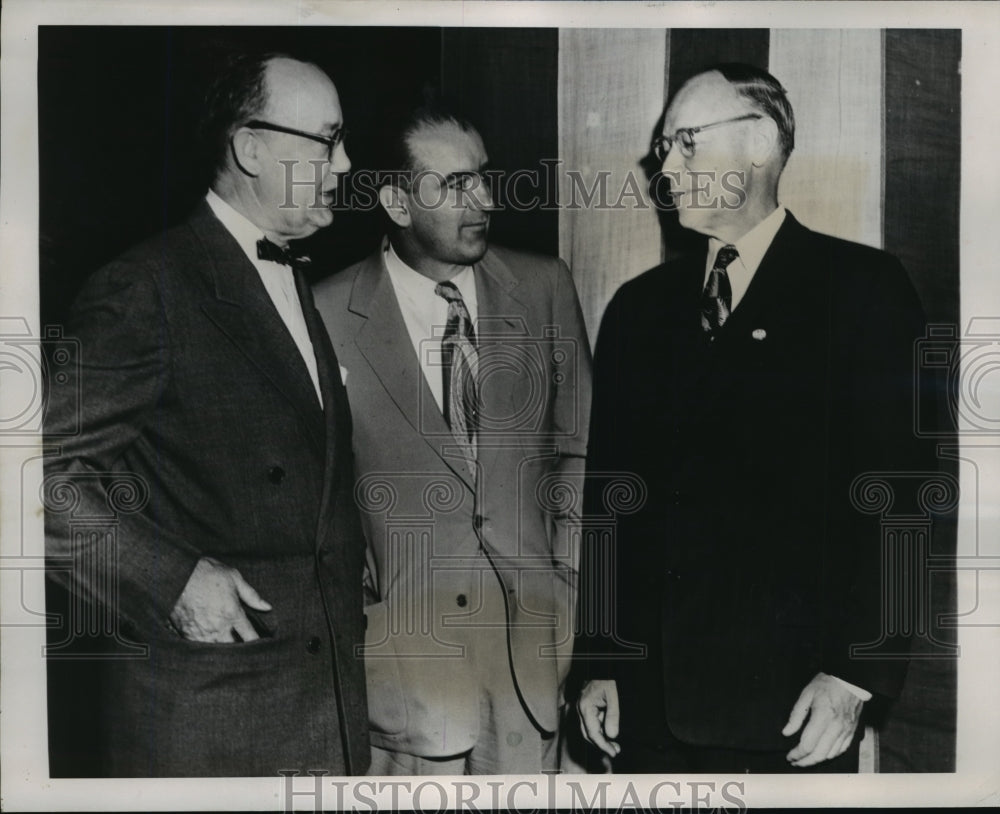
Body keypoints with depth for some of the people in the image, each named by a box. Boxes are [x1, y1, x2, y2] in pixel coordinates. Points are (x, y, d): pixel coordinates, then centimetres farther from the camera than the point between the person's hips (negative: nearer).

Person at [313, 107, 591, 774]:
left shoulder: (545, 288, 2)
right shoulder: (329, 315, -7)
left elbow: (576, 446, 9)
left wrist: (568, 579, 5)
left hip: (533, 633, 3)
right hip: (403, 638, -2)